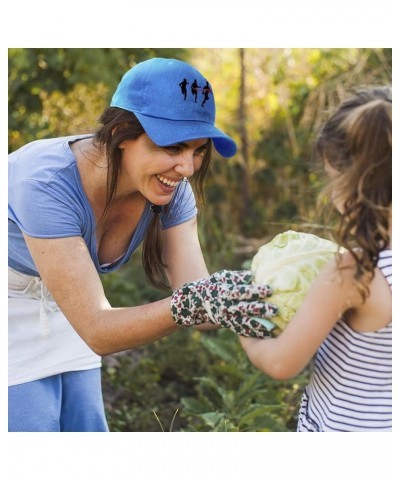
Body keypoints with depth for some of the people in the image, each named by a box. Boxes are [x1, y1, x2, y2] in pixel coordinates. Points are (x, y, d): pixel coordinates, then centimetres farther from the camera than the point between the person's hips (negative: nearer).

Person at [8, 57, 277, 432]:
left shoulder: (171, 190, -18)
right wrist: (190, 305, -51)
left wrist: (252, 300, -41)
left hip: (63, 316, 6)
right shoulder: (47, 185, -36)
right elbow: (98, 331, -37)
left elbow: (197, 300, -21)